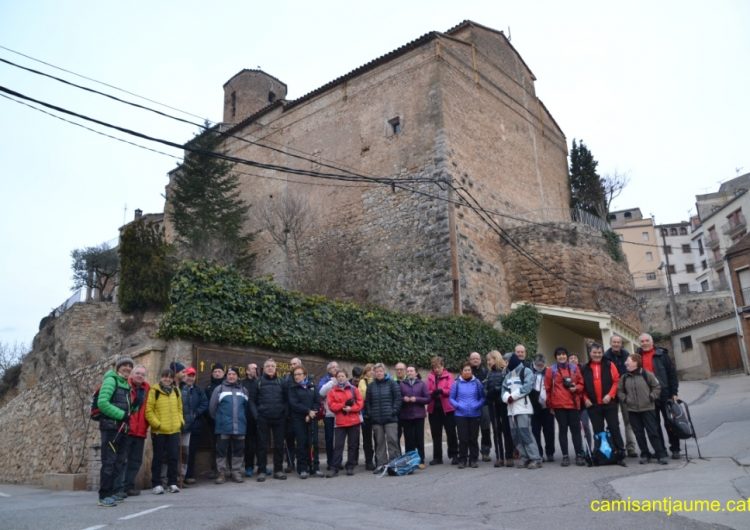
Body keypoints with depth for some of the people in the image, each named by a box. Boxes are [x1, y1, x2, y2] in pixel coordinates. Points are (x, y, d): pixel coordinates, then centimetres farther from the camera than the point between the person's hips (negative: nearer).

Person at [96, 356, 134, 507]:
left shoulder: (126, 385, 17)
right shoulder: (111, 380, -7)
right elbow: (102, 403, -19)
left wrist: (127, 417, 3)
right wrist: (122, 415, -19)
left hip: (121, 428, 9)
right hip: (110, 426, -9)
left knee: (120, 461, 12)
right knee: (109, 462, -7)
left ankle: (111, 492, 20)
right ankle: (104, 496, -1)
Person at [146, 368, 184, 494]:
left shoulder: (176, 391, 11)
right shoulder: (154, 391, -7)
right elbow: (148, 410, -11)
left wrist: (180, 421, 5)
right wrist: (156, 424, -15)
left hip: (174, 430, 5)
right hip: (159, 431, -4)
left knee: (174, 457, 7)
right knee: (158, 458, 5)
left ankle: (172, 483, 16)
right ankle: (156, 484, 14)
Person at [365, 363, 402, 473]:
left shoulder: (392, 383, 1)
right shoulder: (371, 386, 10)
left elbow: (398, 398, -3)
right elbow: (367, 402, 13)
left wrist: (394, 411, -9)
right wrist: (369, 413, 3)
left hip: (390, 418, -3)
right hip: (376, 419, 3)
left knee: (392, 440, -4)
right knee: (379, 442, 7)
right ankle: (380, 464, 13)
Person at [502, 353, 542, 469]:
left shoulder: (526, 371, -1)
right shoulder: (508, 375, 21)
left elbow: (526, 387, -13)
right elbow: (504, 389, 13)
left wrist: (512, 396, -11)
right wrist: (507, 397, -9)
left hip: (523, 407, -7)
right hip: (511, 409, 7)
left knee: (525, 433, -14)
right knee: (516, 435, 4)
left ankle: (535, 459, -10)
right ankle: (524, 457, 12)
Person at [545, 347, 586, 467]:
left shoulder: (574, 368, 8)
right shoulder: (551, 370, 3)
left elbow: (581, 383, 14)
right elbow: (547, 388, 4)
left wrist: (576, 388, -8)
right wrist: (549, 404, 2)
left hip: (573, 403, 1)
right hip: (558, 404, -1)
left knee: (576, 429, 2)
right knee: (562, 429, 4)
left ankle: (579, 455, 9)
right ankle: (565, 456, 8)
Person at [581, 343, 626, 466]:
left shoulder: (609, 365, 3)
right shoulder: (585, 369, 7)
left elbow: (616, 381, -3)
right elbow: (582, 386, 9)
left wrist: (610, 395, -13)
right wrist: (585, 399, -3)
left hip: (609, 403, -2)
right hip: (593, 405, 2)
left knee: (614, 429, -2)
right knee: (598, 431, 7)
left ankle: (620, 456, 3)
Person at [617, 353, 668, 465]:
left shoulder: (646, 374, -6)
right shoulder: (624, 377, 4)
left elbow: (657, 387, -1)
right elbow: (619, 391, 13)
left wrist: (651, 397, -9)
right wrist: (625, 399, -1)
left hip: (648, 408, -4)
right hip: (632, 410, 4)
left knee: (653, 432, -1)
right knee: (639, 434, 8)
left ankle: (661, 454, 7)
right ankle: (645, 454, 18)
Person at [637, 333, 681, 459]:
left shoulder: (661, 354, 0)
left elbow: (672, 373, -1)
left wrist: (674, 392, -6)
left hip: (664, 394, -2)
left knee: (670, 423, 5)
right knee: (654, 425, 8)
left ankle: (675, 449, 15)